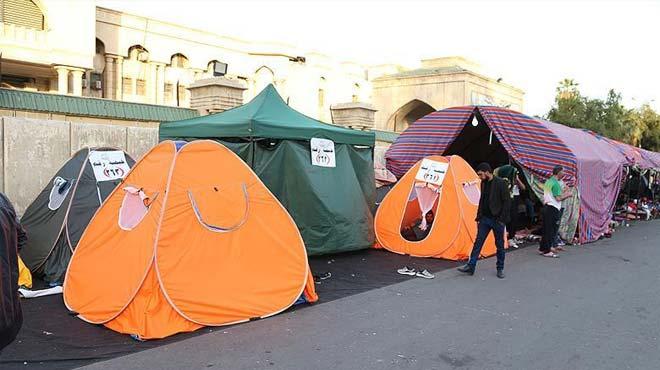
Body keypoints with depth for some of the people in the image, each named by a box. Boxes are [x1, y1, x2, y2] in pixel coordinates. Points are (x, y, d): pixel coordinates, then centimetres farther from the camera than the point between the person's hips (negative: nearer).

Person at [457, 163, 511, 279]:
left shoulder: (500, 183, -12)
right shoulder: (484, 183, 8)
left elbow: (507, 202, -12)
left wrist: (502, 219, -14)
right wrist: (479, 218, 13)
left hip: (497, 219, -6)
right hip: (485, 218, 6)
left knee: (500, 245, 6)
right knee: (478, 242, 1)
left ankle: (500, 269, 19)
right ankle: (470, 266, 2)